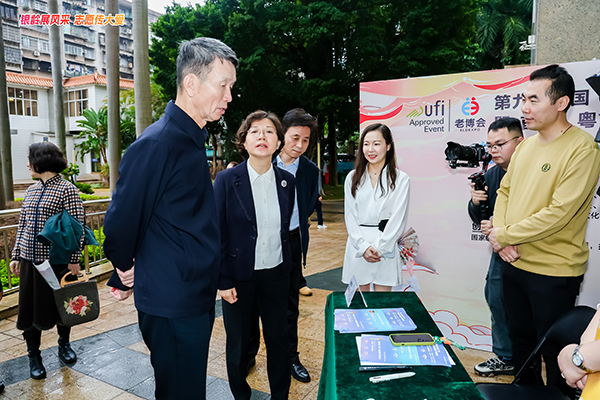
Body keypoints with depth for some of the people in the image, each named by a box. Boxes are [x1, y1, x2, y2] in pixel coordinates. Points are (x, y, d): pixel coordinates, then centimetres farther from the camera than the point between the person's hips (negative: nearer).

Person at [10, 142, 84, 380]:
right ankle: (33, 355, 24)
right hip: (30, 260, 5)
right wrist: (16, 255, 11)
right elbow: (22, 225, 15)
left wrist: (73, 259, -14)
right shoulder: (31, 190, 11)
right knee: (30, 307, 9)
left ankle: (64, 345, 32)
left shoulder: (67, 189, -9)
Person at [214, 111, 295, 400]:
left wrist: (287, 264, 9)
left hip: (277, 274, 3)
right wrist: (223, 281, -10)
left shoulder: (287, 181, 0)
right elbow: (217, 233, -9)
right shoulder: (227, 180, -10)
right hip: (239, 275, -2)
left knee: (279, 338, 14)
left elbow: (285, 227, 9)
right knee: (238, 342, 15)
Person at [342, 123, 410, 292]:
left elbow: (397, 219, -4)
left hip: (386, 249, -2)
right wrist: (363, 246, -8)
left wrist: (379, 247, -10)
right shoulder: (353, 177, 7)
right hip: (358, 248, 2)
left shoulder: (400, 179, -1)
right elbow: (350, 215, 3)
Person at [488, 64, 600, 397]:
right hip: (513, 263, 7)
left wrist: (503, 236, -15)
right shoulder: (526, 145, 7)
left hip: (553, 272, -7)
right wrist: (500, 232, -7)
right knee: (520, 338, 23)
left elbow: (558, 213, -23)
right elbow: (505, 191, 10)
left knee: (555, 351, 12)